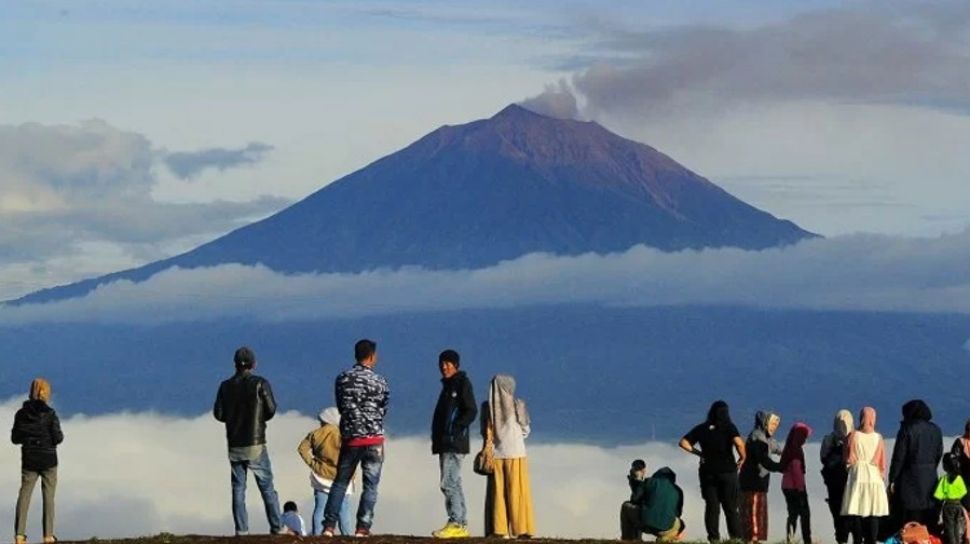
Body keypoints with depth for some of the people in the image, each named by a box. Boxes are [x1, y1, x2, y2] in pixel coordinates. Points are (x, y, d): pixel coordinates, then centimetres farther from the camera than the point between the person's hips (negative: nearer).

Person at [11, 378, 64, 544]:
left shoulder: (21, 414, -3)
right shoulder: (50, 414, -13)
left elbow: (15, 438, 1)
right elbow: (57, 437, -14)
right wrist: (59, 436, 8)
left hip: (29, 460, 2)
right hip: (48, 459, -2)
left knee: (24, 493, 4)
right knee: (49, 496, 7)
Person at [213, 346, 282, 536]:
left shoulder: (226, 386, 3)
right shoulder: (260, 384, -6)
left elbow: (218, 413, 0)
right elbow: (271, 410, -7)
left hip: (234, 445, 3)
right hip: (256, 444, -3)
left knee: (238, 488, 5)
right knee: (267, 487, 2)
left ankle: (241, 530, -3)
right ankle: (276, 528, -1)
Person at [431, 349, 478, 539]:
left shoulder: (462, 383, -5)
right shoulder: (447, 385, 21)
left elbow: (471, 411, -14)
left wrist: (455, 429, -19)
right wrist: (436, 438, 13)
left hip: (455, 443, -10)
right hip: (445, 444, 10)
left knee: (449, 483, -15)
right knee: (453, 484, 10)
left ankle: (456, 523, -18)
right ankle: (461, 525, 12)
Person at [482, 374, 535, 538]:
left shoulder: (488, 407, 0)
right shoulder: (518, 405, -5)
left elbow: (485, 432, 2)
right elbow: (526, 429, 2)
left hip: (496, 453, 2)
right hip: (516, 453, -2)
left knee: (497, 493, 4)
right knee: (516, 493, 2)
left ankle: (499, 530, -3)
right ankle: (518, 529, -3)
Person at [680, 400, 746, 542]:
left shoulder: (702, 428, 5)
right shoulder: (729, 427, -4)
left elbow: (683, 442, 3)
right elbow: (738, 442, -21)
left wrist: (698, 453, 9)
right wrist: (742, 458, -6)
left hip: (708, 472, 2)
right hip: (727, 471, -2)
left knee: (711, 507, 5)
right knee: (731, 508, 4)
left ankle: (713, 538, -1)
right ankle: (736, 537, 0)